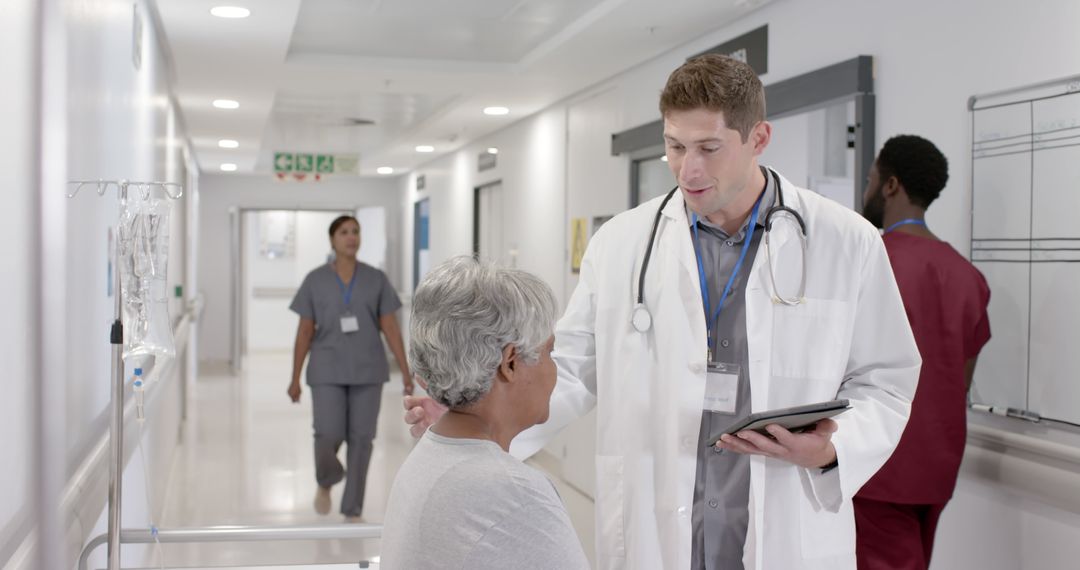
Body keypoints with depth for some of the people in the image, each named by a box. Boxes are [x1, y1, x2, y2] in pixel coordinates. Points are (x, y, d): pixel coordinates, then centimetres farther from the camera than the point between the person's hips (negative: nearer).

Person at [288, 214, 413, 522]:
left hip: (367, 370, 1)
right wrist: (295, 379, 0)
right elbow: (304, 332, 1)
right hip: (328, 371, -1)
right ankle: (325, 481, 25)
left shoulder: (376, 279, -1)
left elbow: (391, 327, -1)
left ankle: (352, 511, 13)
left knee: (361, 438, 0)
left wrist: (406, 373, -5)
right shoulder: (315, 280, -2)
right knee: (328, 435, -10)